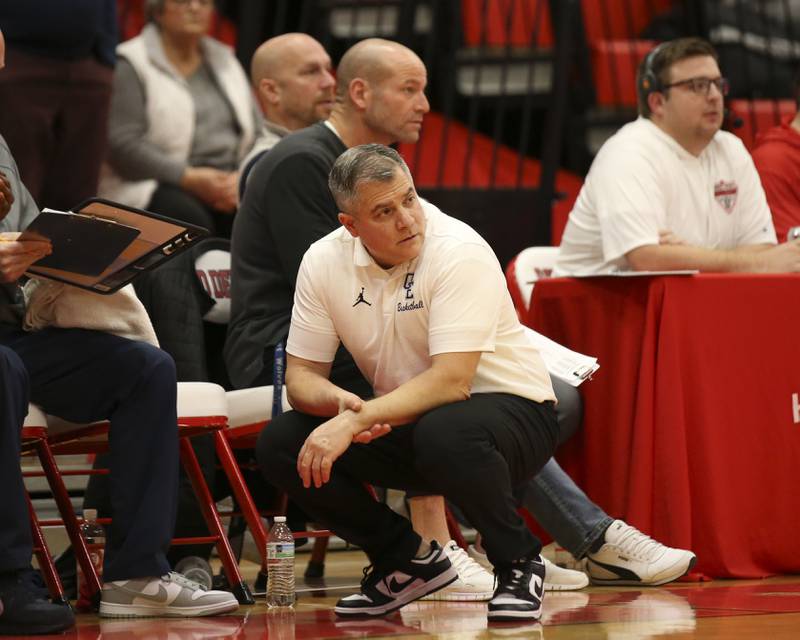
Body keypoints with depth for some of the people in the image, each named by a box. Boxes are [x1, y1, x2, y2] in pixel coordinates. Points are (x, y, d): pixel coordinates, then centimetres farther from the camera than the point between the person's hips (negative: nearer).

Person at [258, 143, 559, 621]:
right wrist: (342, 402, -25)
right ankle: (408, 561, 6)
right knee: (281, 445, -14)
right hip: (405, 423, 6)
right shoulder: (324, 261, -5)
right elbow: (301, 376, -2)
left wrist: (355, 421, -37)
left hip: (510, 410, -6)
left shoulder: (459, 252, -22)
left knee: (444, 433, -40)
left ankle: (518, 564, -11)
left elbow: (451, 381, -30)